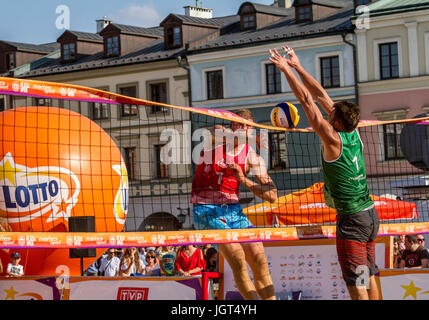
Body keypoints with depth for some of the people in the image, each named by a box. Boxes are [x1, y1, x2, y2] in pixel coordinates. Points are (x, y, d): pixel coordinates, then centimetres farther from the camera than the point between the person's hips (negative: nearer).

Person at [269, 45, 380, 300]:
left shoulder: (333, 139, -16)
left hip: (352, 219, -8)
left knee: (356, 281, -5)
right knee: (369, 274, 16)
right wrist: (298, 67, 12)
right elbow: (321, 95, 8)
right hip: (371, 214, 8)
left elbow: (307, 100, -14)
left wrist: (286, 69, -9)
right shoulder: (353, 132, 4)